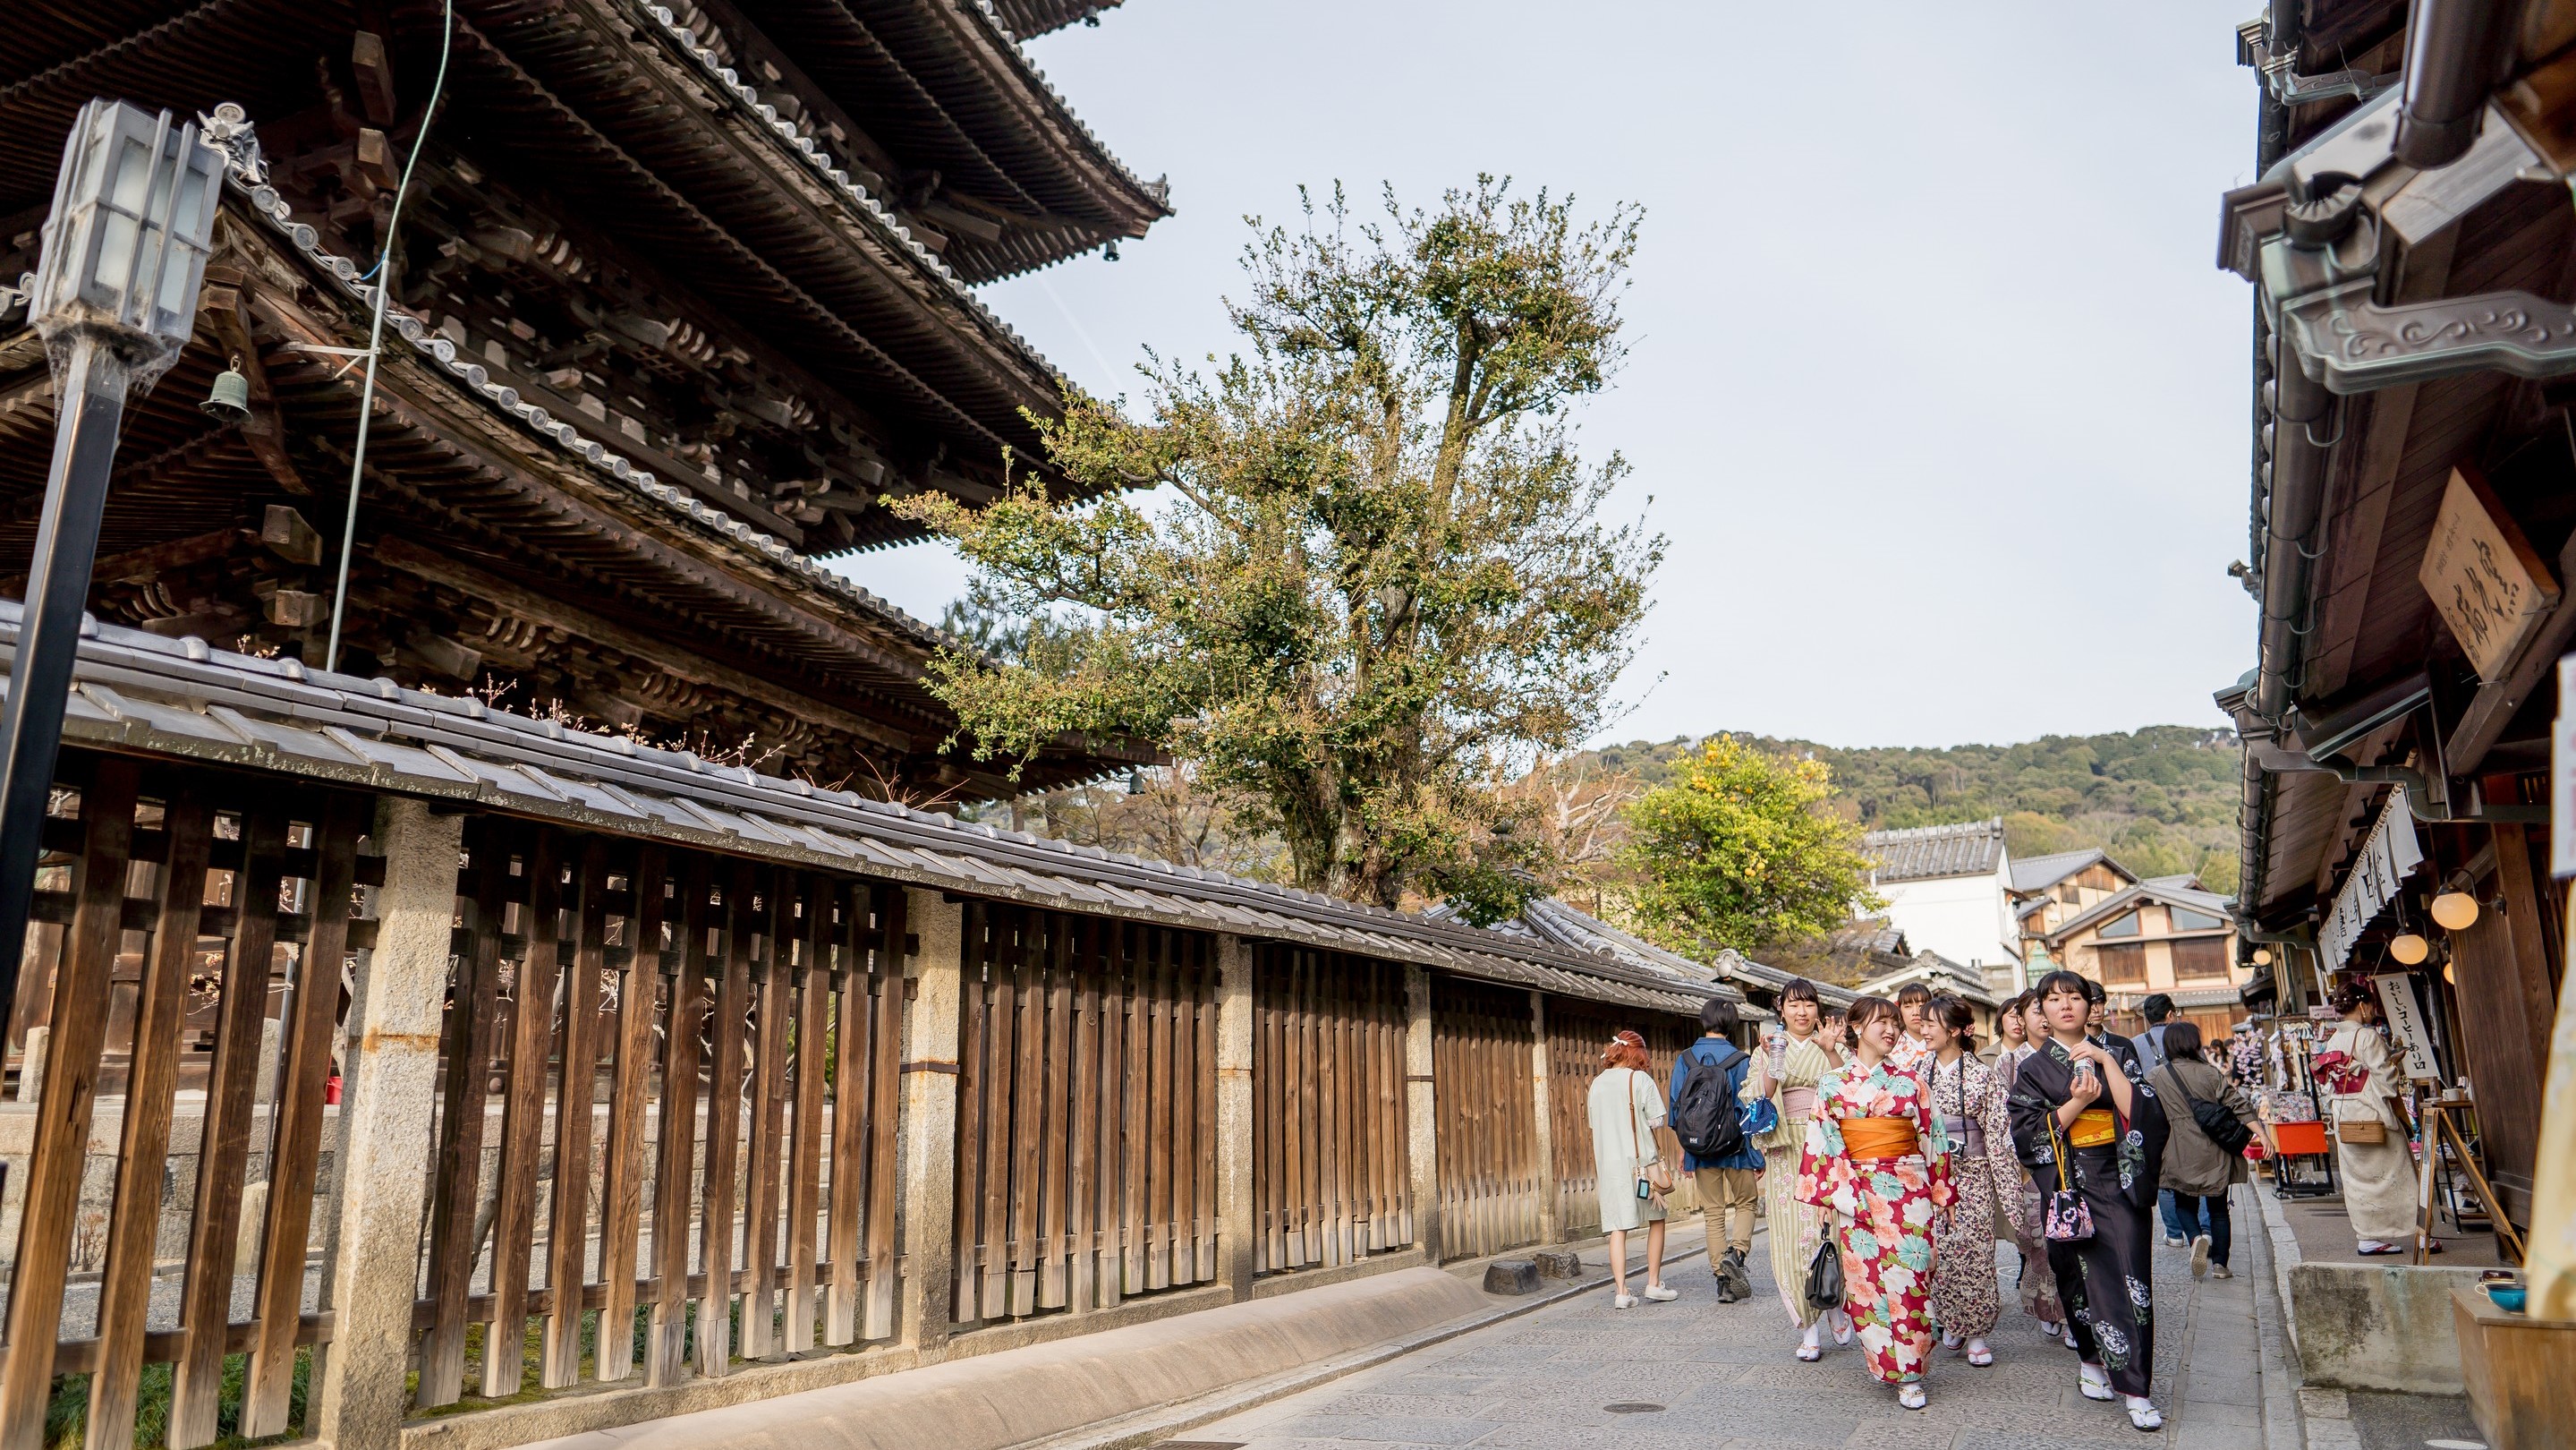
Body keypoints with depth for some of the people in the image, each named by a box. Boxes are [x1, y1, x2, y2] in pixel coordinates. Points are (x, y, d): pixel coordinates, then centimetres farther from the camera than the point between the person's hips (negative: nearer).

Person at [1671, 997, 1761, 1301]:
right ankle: (1736, 1252, -9)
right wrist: (1758, 1155, 1)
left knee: (1712, 1212, 9)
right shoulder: (1741, 1060, -8)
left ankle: (1723, 1279, 7)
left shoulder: (1684, 1060, 0)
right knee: (1745, 1203, 16)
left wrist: (1684, 1147, 14)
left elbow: (1675, 1108, 3)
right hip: (1736, 1146, -2)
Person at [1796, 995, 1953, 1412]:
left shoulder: (1909, 1081, 7)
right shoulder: (1833, 1084, 4)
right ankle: (1888, 1364, 16)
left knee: (1909, 1279, -3)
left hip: (1909, 1189, 0)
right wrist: (1840, 1194, -3)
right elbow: (1823, 1141, 2)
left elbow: (1931, 1139, 9)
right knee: (1866, 1280, 0)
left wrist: (1941, 1192, 7)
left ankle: (1910, 1372, 7)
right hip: (1859, 1193, 0)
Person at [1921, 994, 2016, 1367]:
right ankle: (1951, 1324, 19)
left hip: (1972, 1174, -2)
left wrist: (2008, 1187, -6)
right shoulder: (1918, 1074, 6)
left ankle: (1975, 1333, 9)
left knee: (1974, 1252, -2)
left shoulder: (1981, 1075, -3)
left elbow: (1998, 1134, -4)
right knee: (1939, 1252, 2)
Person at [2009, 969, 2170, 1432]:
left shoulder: (2112, 1056, 10)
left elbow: (2138, 1110, -5)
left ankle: (2135, 1389, -3)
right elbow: (2026, 1134, -3)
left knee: (2129, 1275, -6)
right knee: (2083, 1275, 3)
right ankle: (2091, 1361, 22)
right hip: (2068, 1183, 0)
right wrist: (2075, 1103, -13)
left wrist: (2106, 1062, -11)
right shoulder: (2032, 1068, 5)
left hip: (2118, 1181, 1)